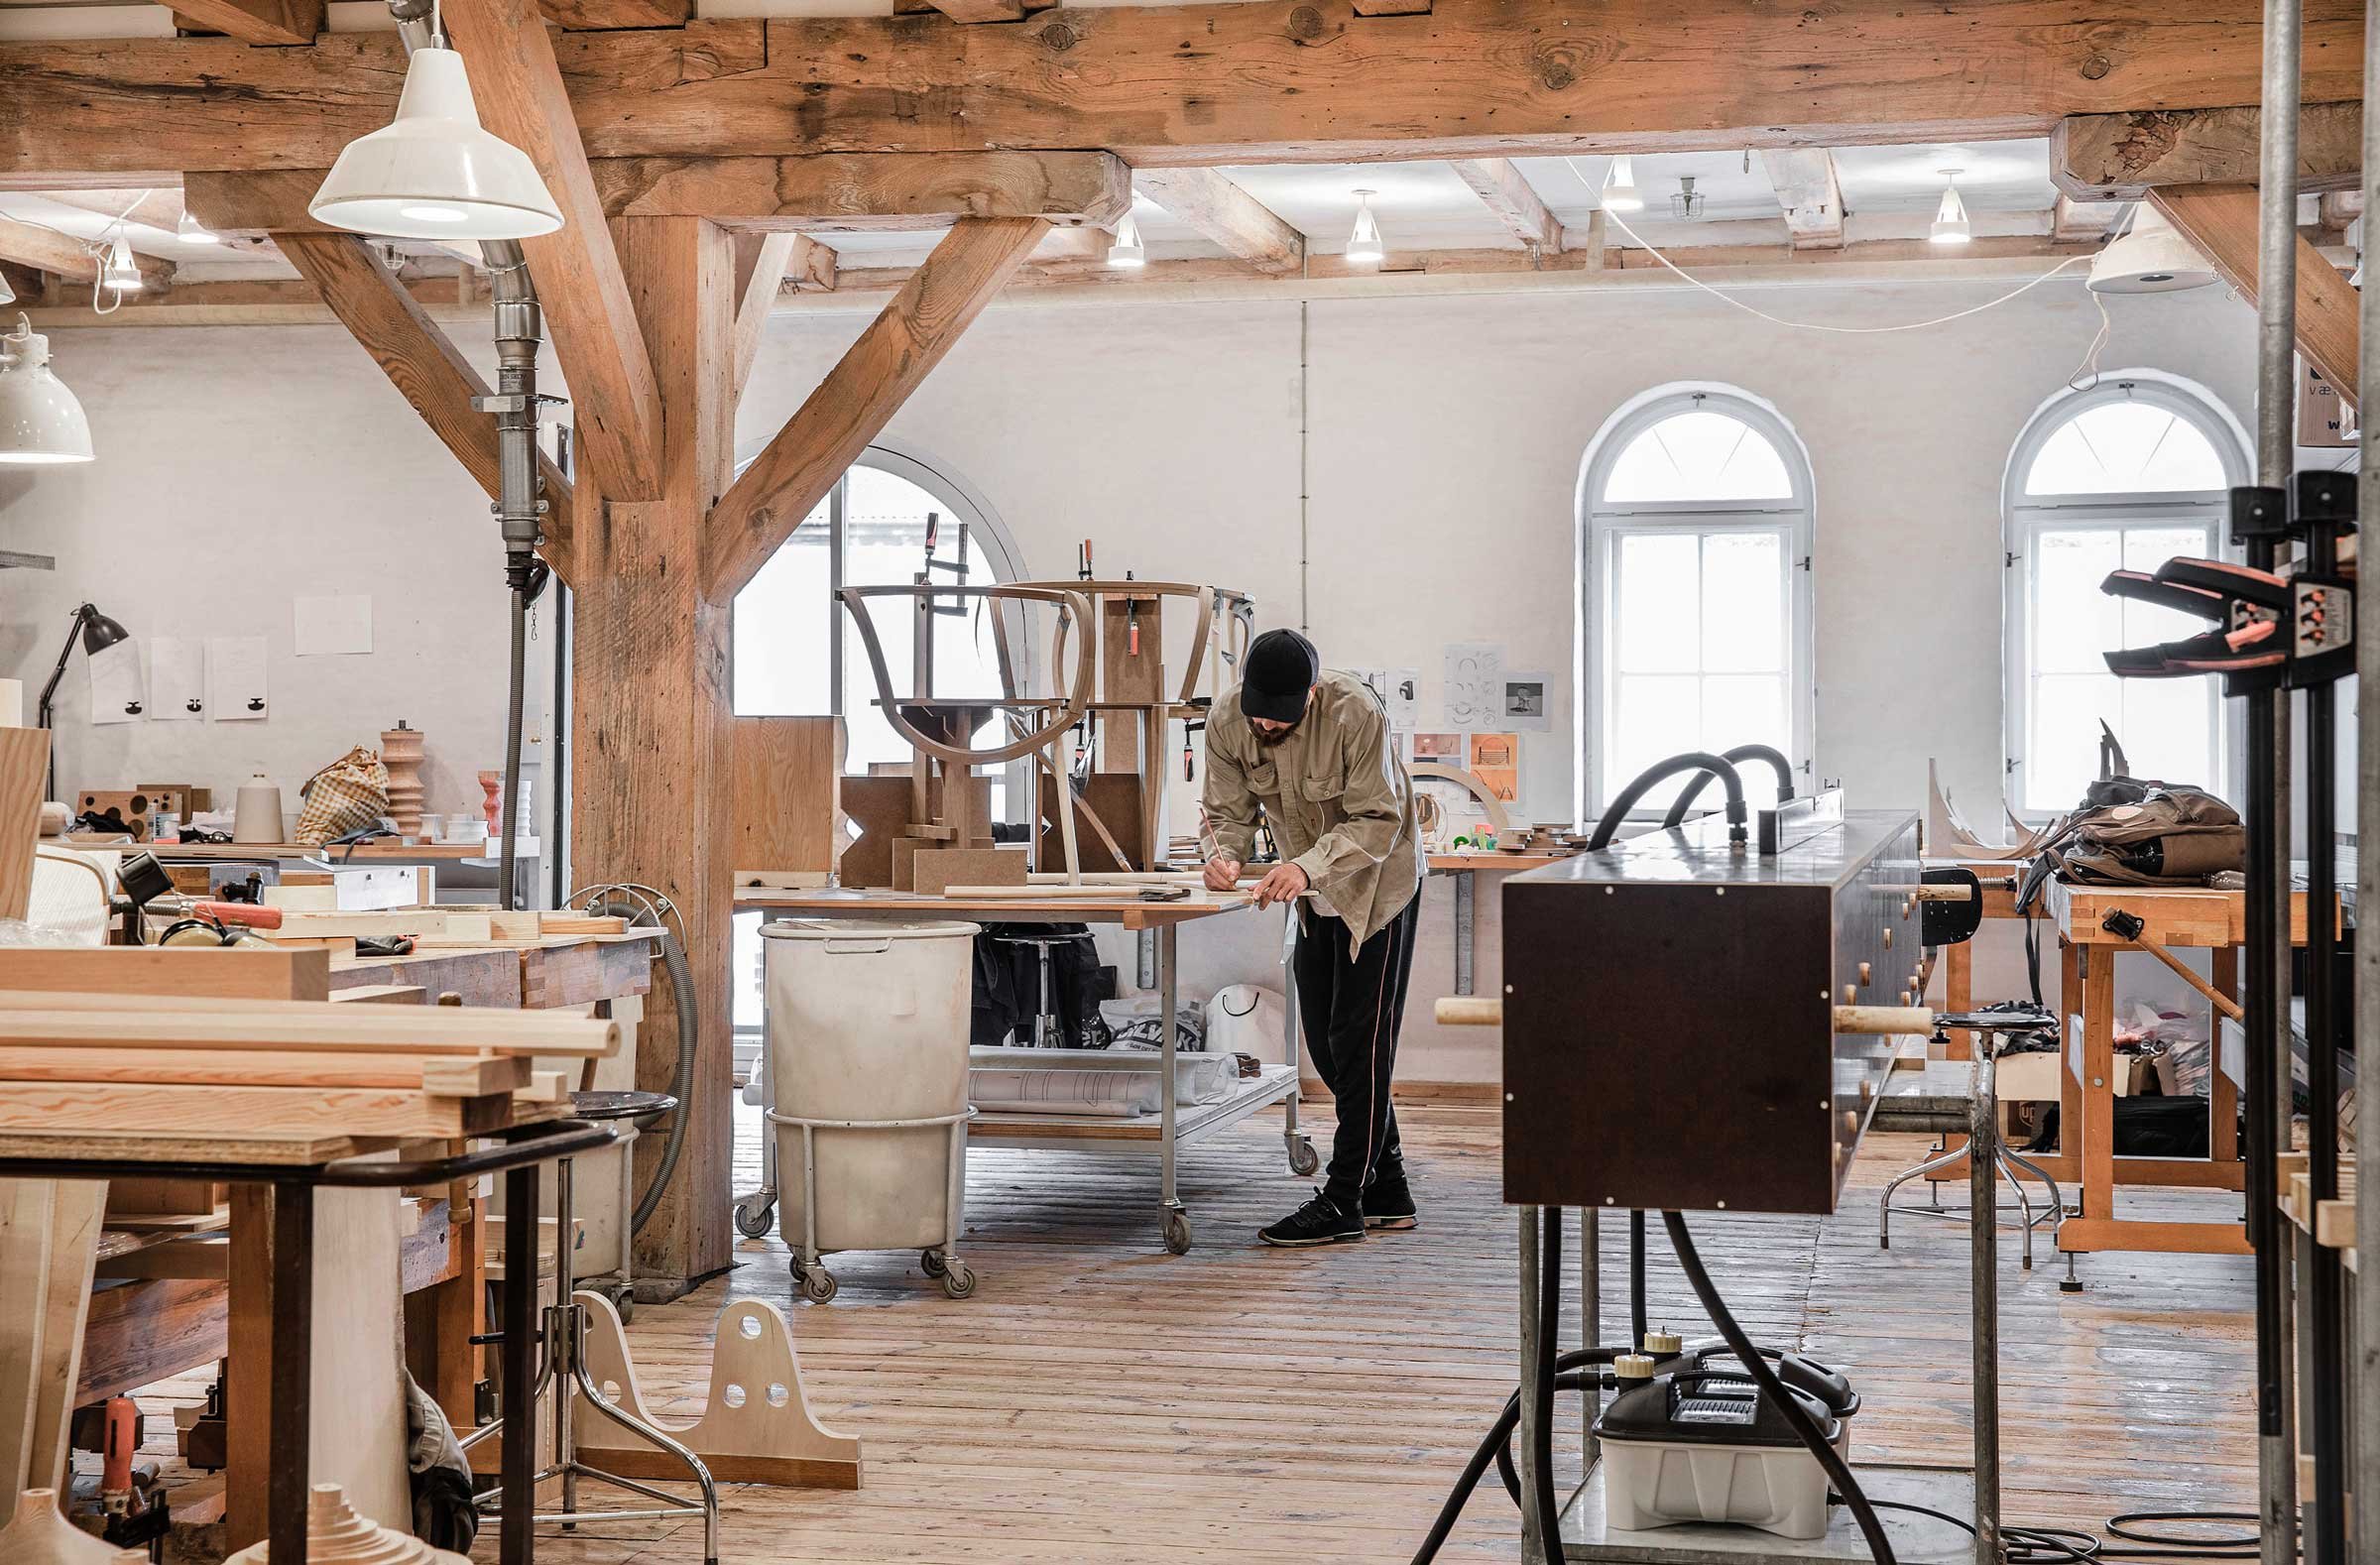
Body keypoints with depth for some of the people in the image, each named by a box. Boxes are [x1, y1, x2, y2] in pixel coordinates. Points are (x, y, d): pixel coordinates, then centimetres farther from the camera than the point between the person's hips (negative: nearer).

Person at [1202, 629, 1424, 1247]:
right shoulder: (1227, 721, -15)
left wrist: (1307, 866, -43)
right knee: (1324, 1042, 9)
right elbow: (1231, 811, -7)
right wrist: (1227, 854, -30)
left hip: (1378, 883, -6)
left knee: (1360, 1040, -8)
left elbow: (1377, 821, -29)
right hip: (1316, 893, 7)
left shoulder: (1357, 713, -30)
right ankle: (1388, 1192, 19)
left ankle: (1343, 1200, -4)